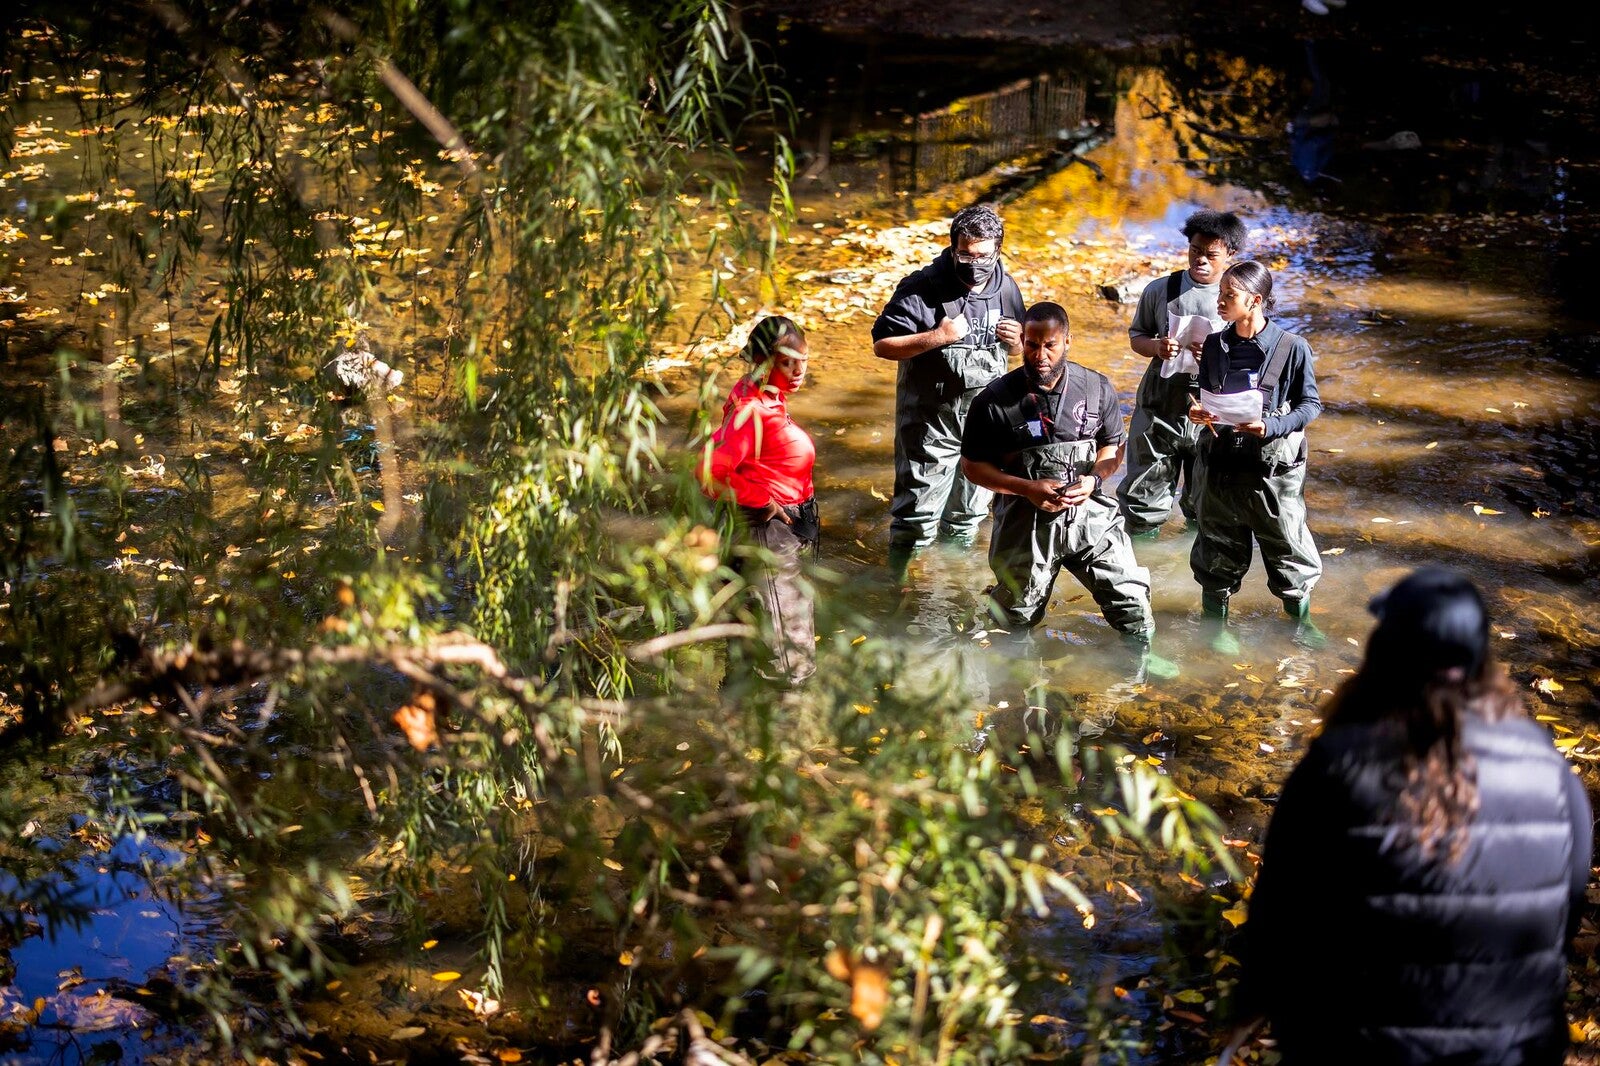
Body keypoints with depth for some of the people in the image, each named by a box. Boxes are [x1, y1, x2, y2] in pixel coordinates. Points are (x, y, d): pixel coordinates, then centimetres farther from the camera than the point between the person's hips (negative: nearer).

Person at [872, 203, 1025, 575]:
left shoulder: (1007, 289, 2)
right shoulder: (922, 289, -16)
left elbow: (1017, 349, 16)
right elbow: (882, 345, -17)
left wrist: (1016, 342, -9)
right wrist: (937, 337, -27)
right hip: (931, 422, -6)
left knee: (969, 513, 20)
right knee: (918, 512, -3)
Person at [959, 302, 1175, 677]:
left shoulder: (1097, 389, -5)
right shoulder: (995, 402, -13)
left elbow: (1112, 446, 9)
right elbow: (973, 466, -7)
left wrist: (1093, 479, -12)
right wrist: (1028, 488, -19)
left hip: (1090, 514, 2)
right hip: (1025, 521, -2)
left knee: (1129, 590, 4)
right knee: (1018, 610, 15)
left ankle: (1140, 656, 28)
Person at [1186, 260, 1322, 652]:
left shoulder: (1291, 347, -13)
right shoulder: (1215, 345, 1)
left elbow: (1310, 405, -7)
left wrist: (1270, 427, -21)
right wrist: (1197, 411, -10)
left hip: (1272, 464, -3)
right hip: (1220, 463, 3)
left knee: (1287, 545, 9)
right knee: (1219, 546, 14)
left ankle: (1300, 620, 31)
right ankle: (1216, 623, 32)